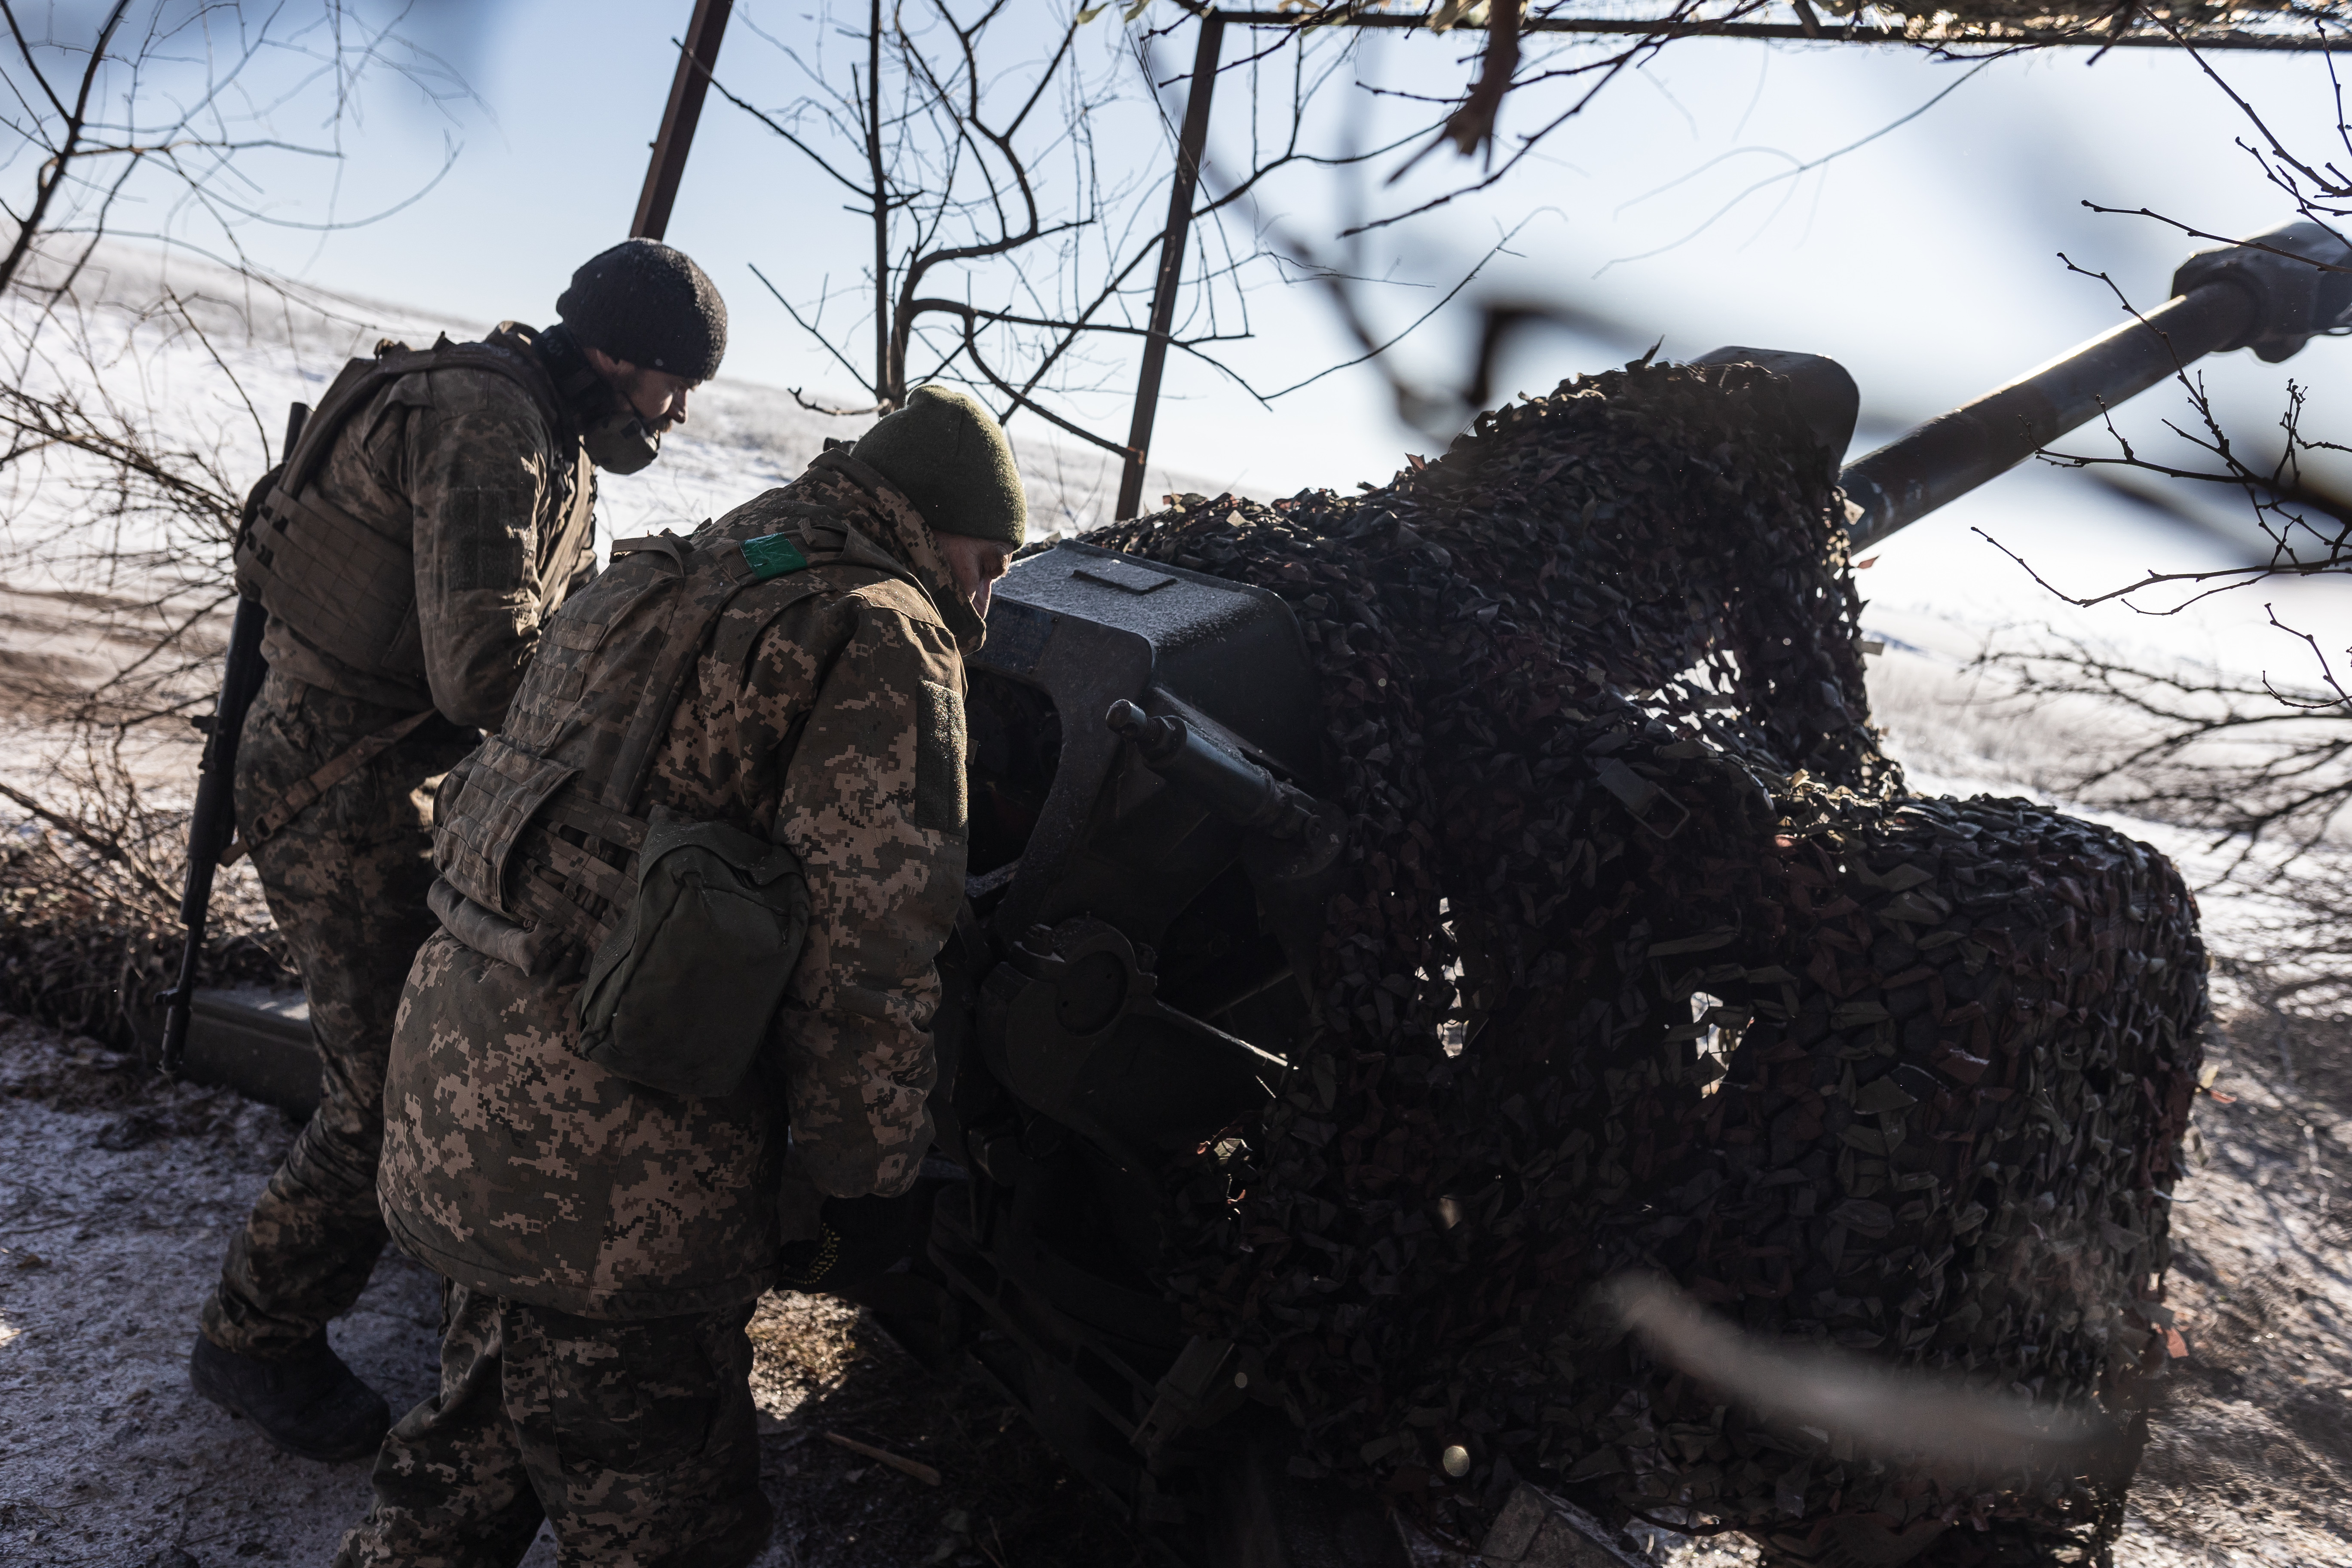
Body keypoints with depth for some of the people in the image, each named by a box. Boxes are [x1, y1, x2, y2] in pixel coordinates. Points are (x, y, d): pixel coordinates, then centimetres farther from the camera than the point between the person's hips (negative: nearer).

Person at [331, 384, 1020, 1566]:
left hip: (450, 1085, 9)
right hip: (615, 1170, -8)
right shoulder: (879, 635, -10)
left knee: (478, 1458, 28)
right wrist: (854, 1184, -6)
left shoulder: (645, 588, 18)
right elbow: (869, 943, -17)